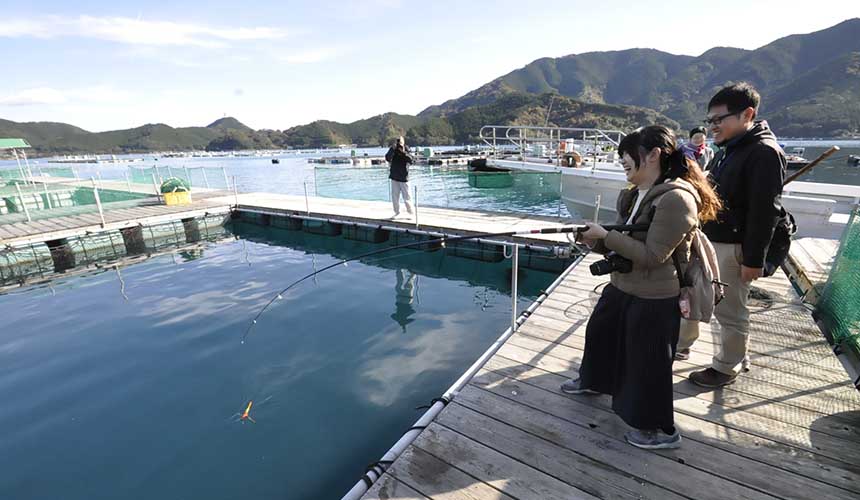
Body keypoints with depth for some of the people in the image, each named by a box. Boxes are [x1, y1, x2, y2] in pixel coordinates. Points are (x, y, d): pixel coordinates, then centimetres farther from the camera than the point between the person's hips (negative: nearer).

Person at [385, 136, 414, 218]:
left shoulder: (406, 151, -4)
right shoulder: (393, 151, 2)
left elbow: (412, 160, -20)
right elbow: (388, 158, -15)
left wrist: (404, 152, -31)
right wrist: (392, 148, -27)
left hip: (404, 178, -3)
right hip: (394, 178, 3)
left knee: (407, 197, -1)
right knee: (394, 197, 9)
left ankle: (410, 212, 13)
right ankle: (397, 212, 22)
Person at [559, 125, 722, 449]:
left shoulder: (676, 198, -22)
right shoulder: (633, 195, 6)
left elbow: (652, 255, -25)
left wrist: (605, 235, -22)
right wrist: (594, 241, -6)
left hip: (654, 299, -9)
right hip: (620, 287, 9)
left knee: (648, 362, 6)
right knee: (599, 332, 25)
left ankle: (660, 430, 30)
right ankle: (592, 381, 51)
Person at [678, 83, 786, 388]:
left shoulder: (764, 152, -15)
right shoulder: (728, 150, 12)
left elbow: (764, 212, -19)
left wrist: (754, 259, -19)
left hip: (731, 248, -9)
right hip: (706, 240, 9)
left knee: (729, 311, 5)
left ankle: (726, 368, 22)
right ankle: (680, 346, 34)